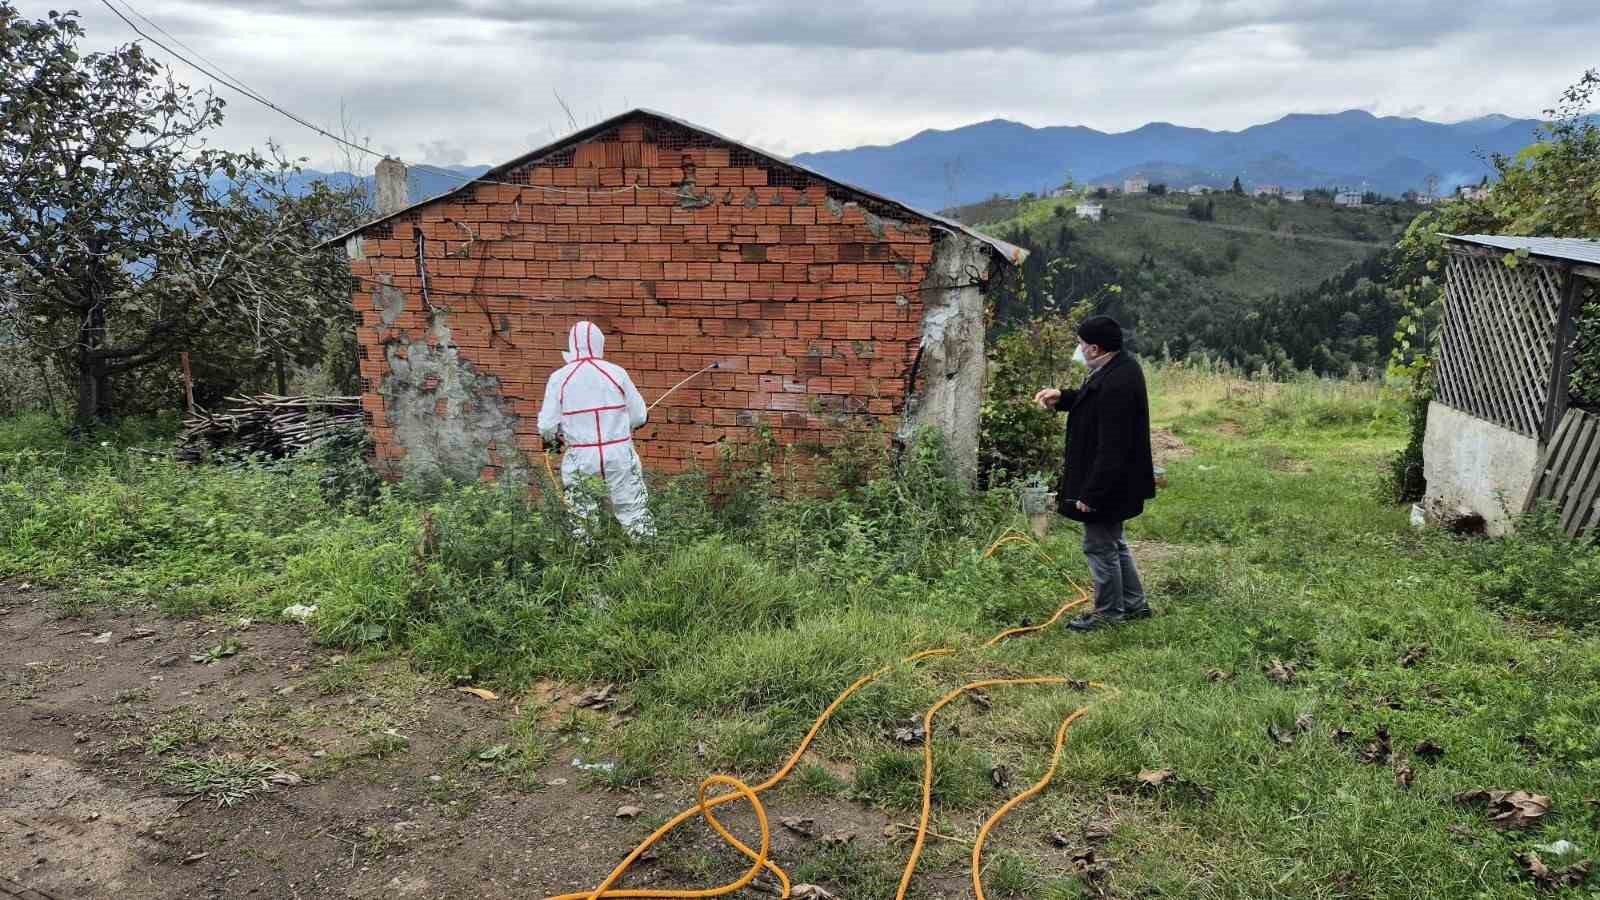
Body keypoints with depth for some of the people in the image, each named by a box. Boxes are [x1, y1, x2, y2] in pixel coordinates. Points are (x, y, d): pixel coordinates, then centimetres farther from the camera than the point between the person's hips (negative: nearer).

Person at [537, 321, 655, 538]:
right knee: (634, 511, 8)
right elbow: (639, 416, 1)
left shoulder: (559, 378, -4)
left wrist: (552, 438, 19)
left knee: (579, 513, 15)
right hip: (620, 455, 0)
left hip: (580, 457, 0)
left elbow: (547, 426, -4)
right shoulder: (616, 372, -4)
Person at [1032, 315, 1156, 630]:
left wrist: (1092, 493, -25)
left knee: (1100, 546, 4)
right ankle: (1135, 603, 35)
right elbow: (1096, 402, 24)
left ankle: (1109, 613, 19)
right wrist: (1063, 397, 10)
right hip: (1117, 482, 11)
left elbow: (1111, 449, -29)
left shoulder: (1115, 385, -29)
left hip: (1106, 483, -11)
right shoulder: (1123, 367, 4)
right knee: (1113, 543, 23)